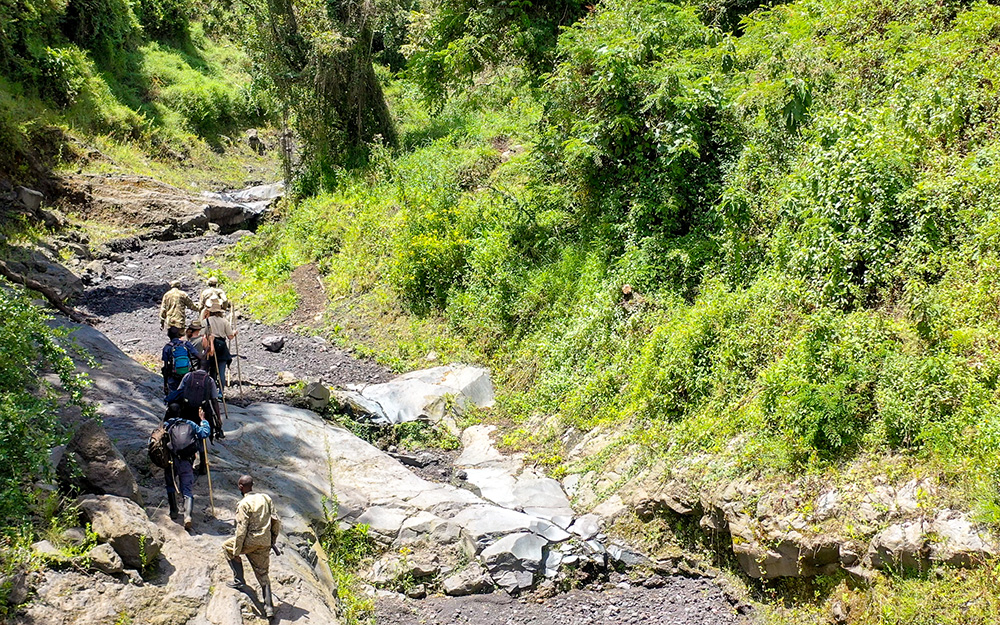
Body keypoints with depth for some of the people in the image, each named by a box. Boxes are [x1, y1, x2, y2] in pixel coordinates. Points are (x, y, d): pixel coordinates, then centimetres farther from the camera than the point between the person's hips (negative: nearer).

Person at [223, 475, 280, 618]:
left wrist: (236, 551, -9)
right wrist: (272, 540, 21)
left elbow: (241, 529, -15)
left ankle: (239, 580, 17)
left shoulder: (244, 504, -12)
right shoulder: (266, 498, 7)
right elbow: (275, 521, 9)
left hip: (251, 541, -6)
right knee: (263, 574, 15)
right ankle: (269, 607, 8)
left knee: (227, 547, 22)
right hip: (265, 543, 6)